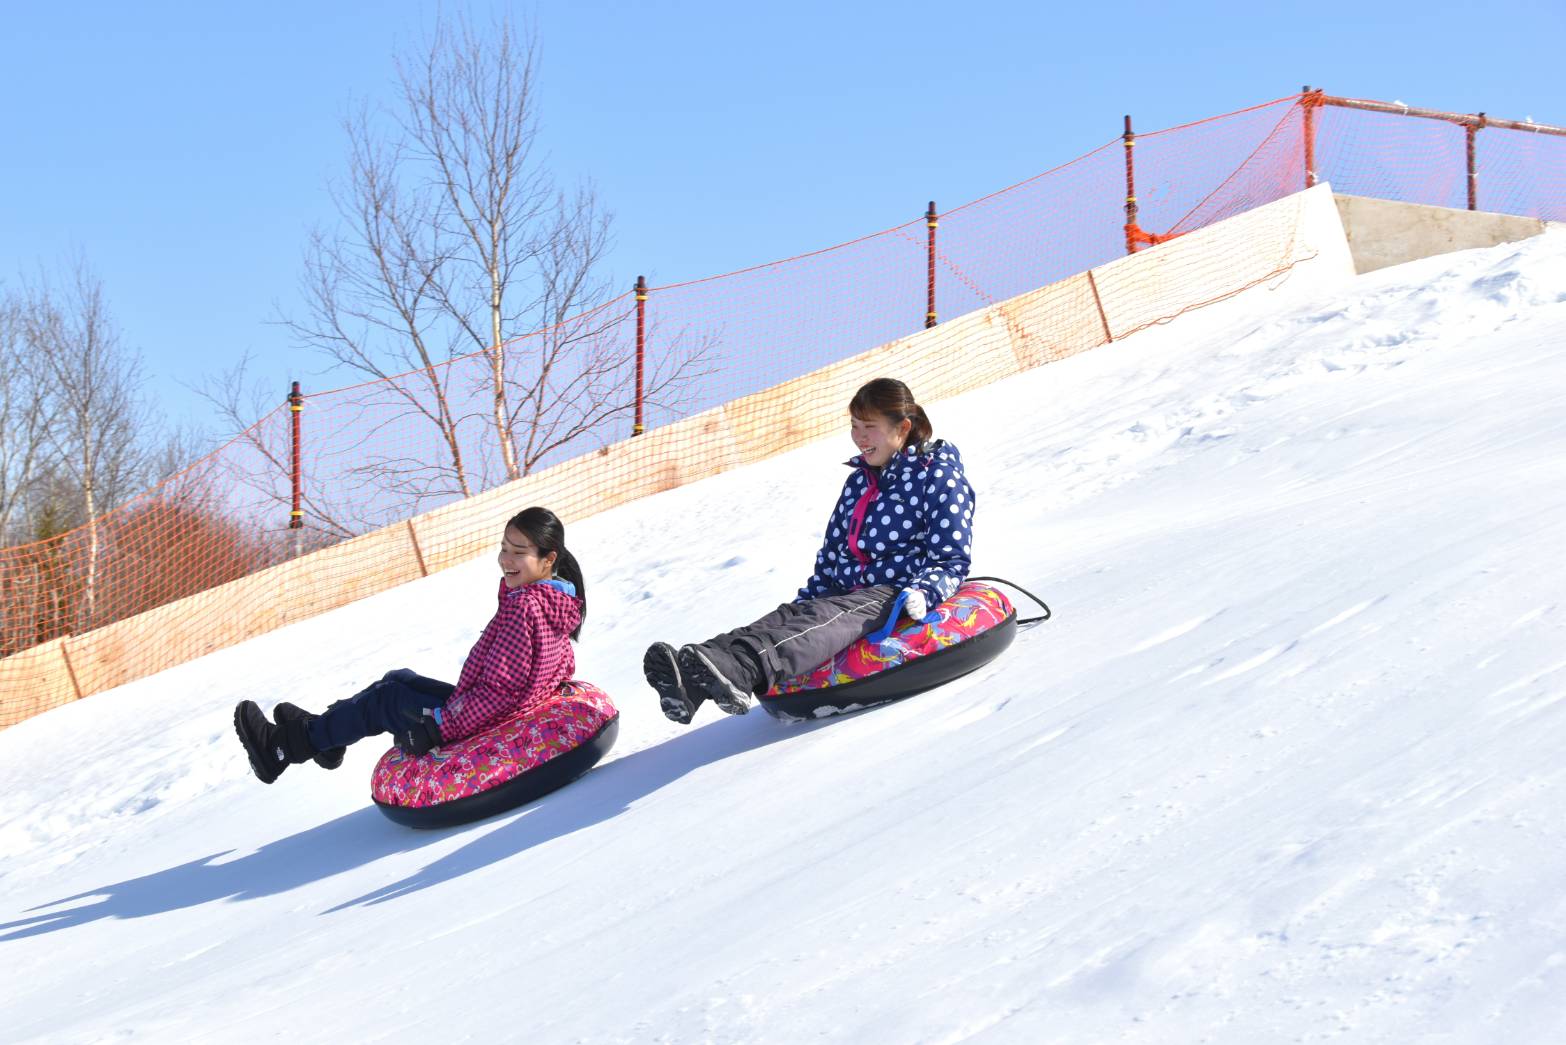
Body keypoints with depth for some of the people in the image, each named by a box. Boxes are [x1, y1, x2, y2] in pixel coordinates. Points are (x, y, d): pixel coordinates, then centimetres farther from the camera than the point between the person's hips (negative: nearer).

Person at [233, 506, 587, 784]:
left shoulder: (524, 607, -27)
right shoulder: (558, 601, 2)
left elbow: (500, 689, -29)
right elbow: (564, 667, 15)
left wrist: (440, 724, -25)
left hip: (483, 724, -9)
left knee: (385, 700, 6)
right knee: (399, 680, 21)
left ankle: (283, 746, 20)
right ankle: (316, 730, 34)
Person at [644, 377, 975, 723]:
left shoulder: (938, 475, 0)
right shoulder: (859, 481, 22)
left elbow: (952, 559, -6)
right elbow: (831, 554, 26)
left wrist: (924, 593, -25)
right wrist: (806, 600, 13)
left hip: (900, 596, -6)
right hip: (849, 592, 7)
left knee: (827, 617, -36)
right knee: (788, 615, -25)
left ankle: (740, 670, -67)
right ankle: (692, 681, -54)